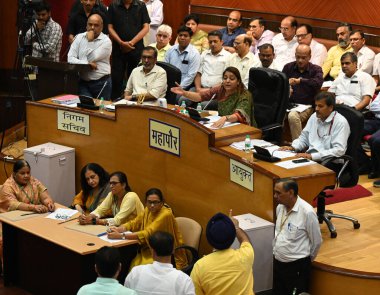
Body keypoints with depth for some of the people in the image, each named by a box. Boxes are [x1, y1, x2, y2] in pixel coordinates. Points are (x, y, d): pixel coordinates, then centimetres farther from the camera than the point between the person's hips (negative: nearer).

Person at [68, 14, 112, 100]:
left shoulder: (106, 41, -3)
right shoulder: (79, 38, 8)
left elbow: (92, 58, -12)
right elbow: (70, 59, -1)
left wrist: (90, 41, -6)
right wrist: (87, 64, -14)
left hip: (102, 83, -2)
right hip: (83, 82, 2)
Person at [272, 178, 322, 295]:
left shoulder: (307, 212, -20)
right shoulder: (280, 207, 2)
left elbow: (317, 241, -9)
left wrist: (306, 260, 4)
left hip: (297, 266, -7)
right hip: (278, 263, 7)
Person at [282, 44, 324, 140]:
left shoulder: (316, 69, 4)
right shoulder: (288, 67, 13)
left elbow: (318, 83, -18)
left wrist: (299, 80, -29)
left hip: (307, 106, -3)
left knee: (293, 116, -35)